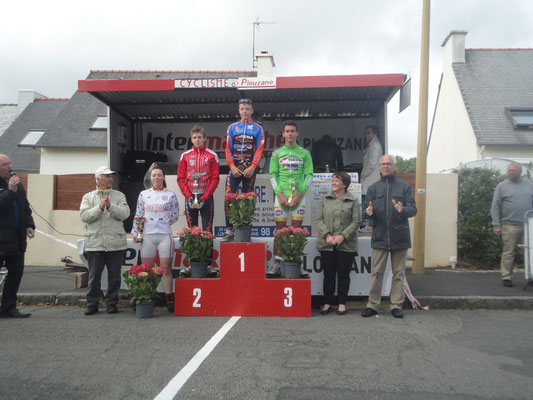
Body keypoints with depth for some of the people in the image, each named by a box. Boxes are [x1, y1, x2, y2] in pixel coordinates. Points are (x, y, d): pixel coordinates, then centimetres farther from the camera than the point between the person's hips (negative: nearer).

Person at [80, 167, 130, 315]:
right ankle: (92, 304, 16)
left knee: (114, 275, 5)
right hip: (95, 243, 0)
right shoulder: (88, 197, 11)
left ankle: (112, 303, 17)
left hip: (115, 243, 0)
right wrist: (100, 207, -13)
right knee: (94, 275, 4)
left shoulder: (119, 196, 10)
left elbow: (125, 213, -5)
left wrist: (110, 206, -17)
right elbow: (84, 216, -3)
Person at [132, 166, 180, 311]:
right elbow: (138, 215, 13)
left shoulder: (171, 195, 5)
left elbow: (175, 216, 10)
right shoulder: (143, 194, 11)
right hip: (147, 236, 2)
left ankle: (169, 300, 6)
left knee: (166, 269, 0)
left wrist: (163, 222, 2)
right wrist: (135, 232, 5)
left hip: (165, 235, -2)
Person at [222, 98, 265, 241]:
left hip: (250, 169, -1)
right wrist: (232, 166, -6)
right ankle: (229, 232, -8)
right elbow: (228, 148, 7)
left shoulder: (258, 128, 9)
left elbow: (259, 149, 1)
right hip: (234, 168, 1)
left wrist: (252, 167, -11)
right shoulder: (232, 127, 13)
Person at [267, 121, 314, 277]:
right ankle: (277, 263, 3)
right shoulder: (277, 153, 11)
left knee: (297, 229, 0)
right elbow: (272, 174, 6)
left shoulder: (304, 153, 8)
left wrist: (299, 195, -8)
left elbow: (309, 175, 3)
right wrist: (280, 194, -7)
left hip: (299, 195, 0)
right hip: (281, 194, 0)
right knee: (280, 228, 0)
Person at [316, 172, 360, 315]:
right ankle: (327, 302, 18)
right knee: (328, 274, 7)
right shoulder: (324, 200, 10)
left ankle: (342, 303, 17)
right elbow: (319, 219, 4)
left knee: (343, 274, 5)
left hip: (346, 245, -2)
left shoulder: (353, 201, 3)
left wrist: (343, 236, -14)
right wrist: (327, 235, -10)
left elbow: (356, 221, -3)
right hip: (326, 244, 2)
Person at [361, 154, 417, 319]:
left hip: (399, 236, 0)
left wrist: (402, 210, -22)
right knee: (377, 273, 4)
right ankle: (372, 304, 11)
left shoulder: (405, 187, 7)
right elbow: (366, 210, 9)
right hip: (380, 236, 1)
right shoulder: (373, 188, 11)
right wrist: (368, 212, -15)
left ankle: (396, 305, 15)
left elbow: (413, 209, 0)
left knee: (398, 273, 6)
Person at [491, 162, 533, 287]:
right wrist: (496, 225, -6)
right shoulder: (502, 186, 4)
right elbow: (495, 207, 1)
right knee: (508, 253, 0)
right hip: (510, 226, -3)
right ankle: (506, 277, 8)